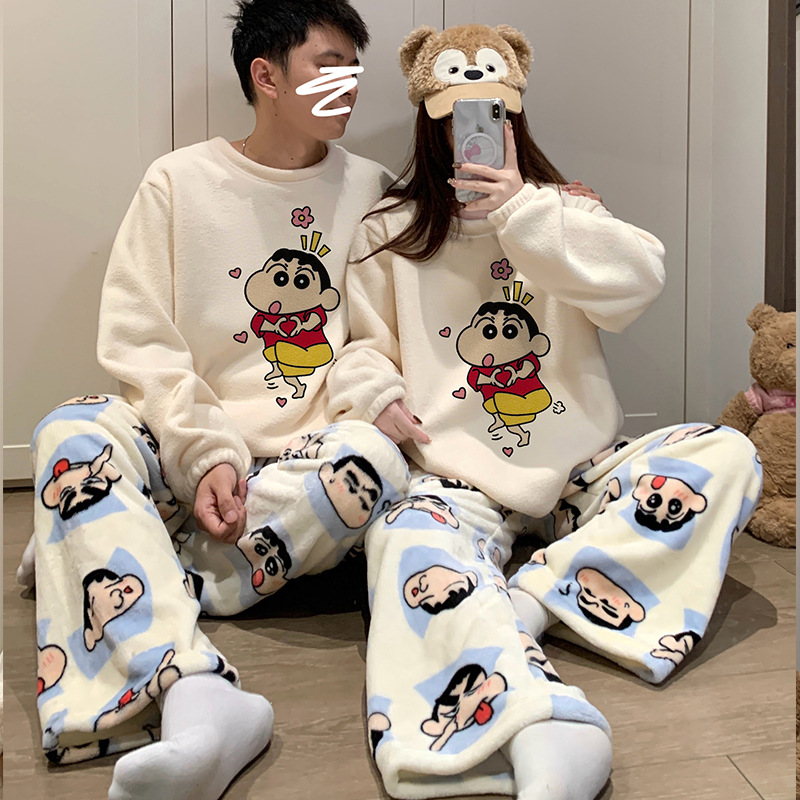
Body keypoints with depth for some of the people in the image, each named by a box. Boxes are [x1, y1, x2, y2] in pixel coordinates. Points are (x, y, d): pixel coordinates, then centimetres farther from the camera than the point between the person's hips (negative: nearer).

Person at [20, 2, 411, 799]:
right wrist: (209, 453, -14)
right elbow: (137, 341, -2)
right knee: (74, 432, -27)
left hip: (309, 462, 1)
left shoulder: (371, 189, 11)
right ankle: (198, 696, -42)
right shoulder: (180, 181, 5)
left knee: (375, 460, -31)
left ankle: (86, 557, -22)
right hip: (189, 452, 0)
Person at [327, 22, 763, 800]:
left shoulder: (561, 208, 13)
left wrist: (524, 212, -12)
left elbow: (641, 278, -6)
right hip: (457, 473, -2)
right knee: (412, 546, -34)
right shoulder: (389, 230, 12)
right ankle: (545, 728, -55)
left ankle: (527, 598, -29)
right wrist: (373, 393, -9)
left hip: (579, 467, 3)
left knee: (726, 455, -19)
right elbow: (362, 342, 14)